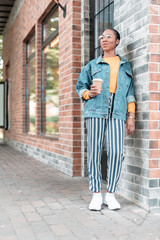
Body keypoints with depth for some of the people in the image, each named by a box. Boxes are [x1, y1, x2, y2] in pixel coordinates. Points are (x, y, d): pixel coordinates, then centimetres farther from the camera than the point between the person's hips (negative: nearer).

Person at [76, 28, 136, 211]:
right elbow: (81, 86, 18)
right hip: (95, 110, 0)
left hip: (117, 113, 0)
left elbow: (130, 93, 16)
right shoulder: (92, 65, 18)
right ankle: (96, 194, 5)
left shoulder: (126, 66, 20)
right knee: (94, 151, -5)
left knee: (116, 152, -13)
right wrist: (88, 93, -5)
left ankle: (110, 194, 1)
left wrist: (131, 116, 7)